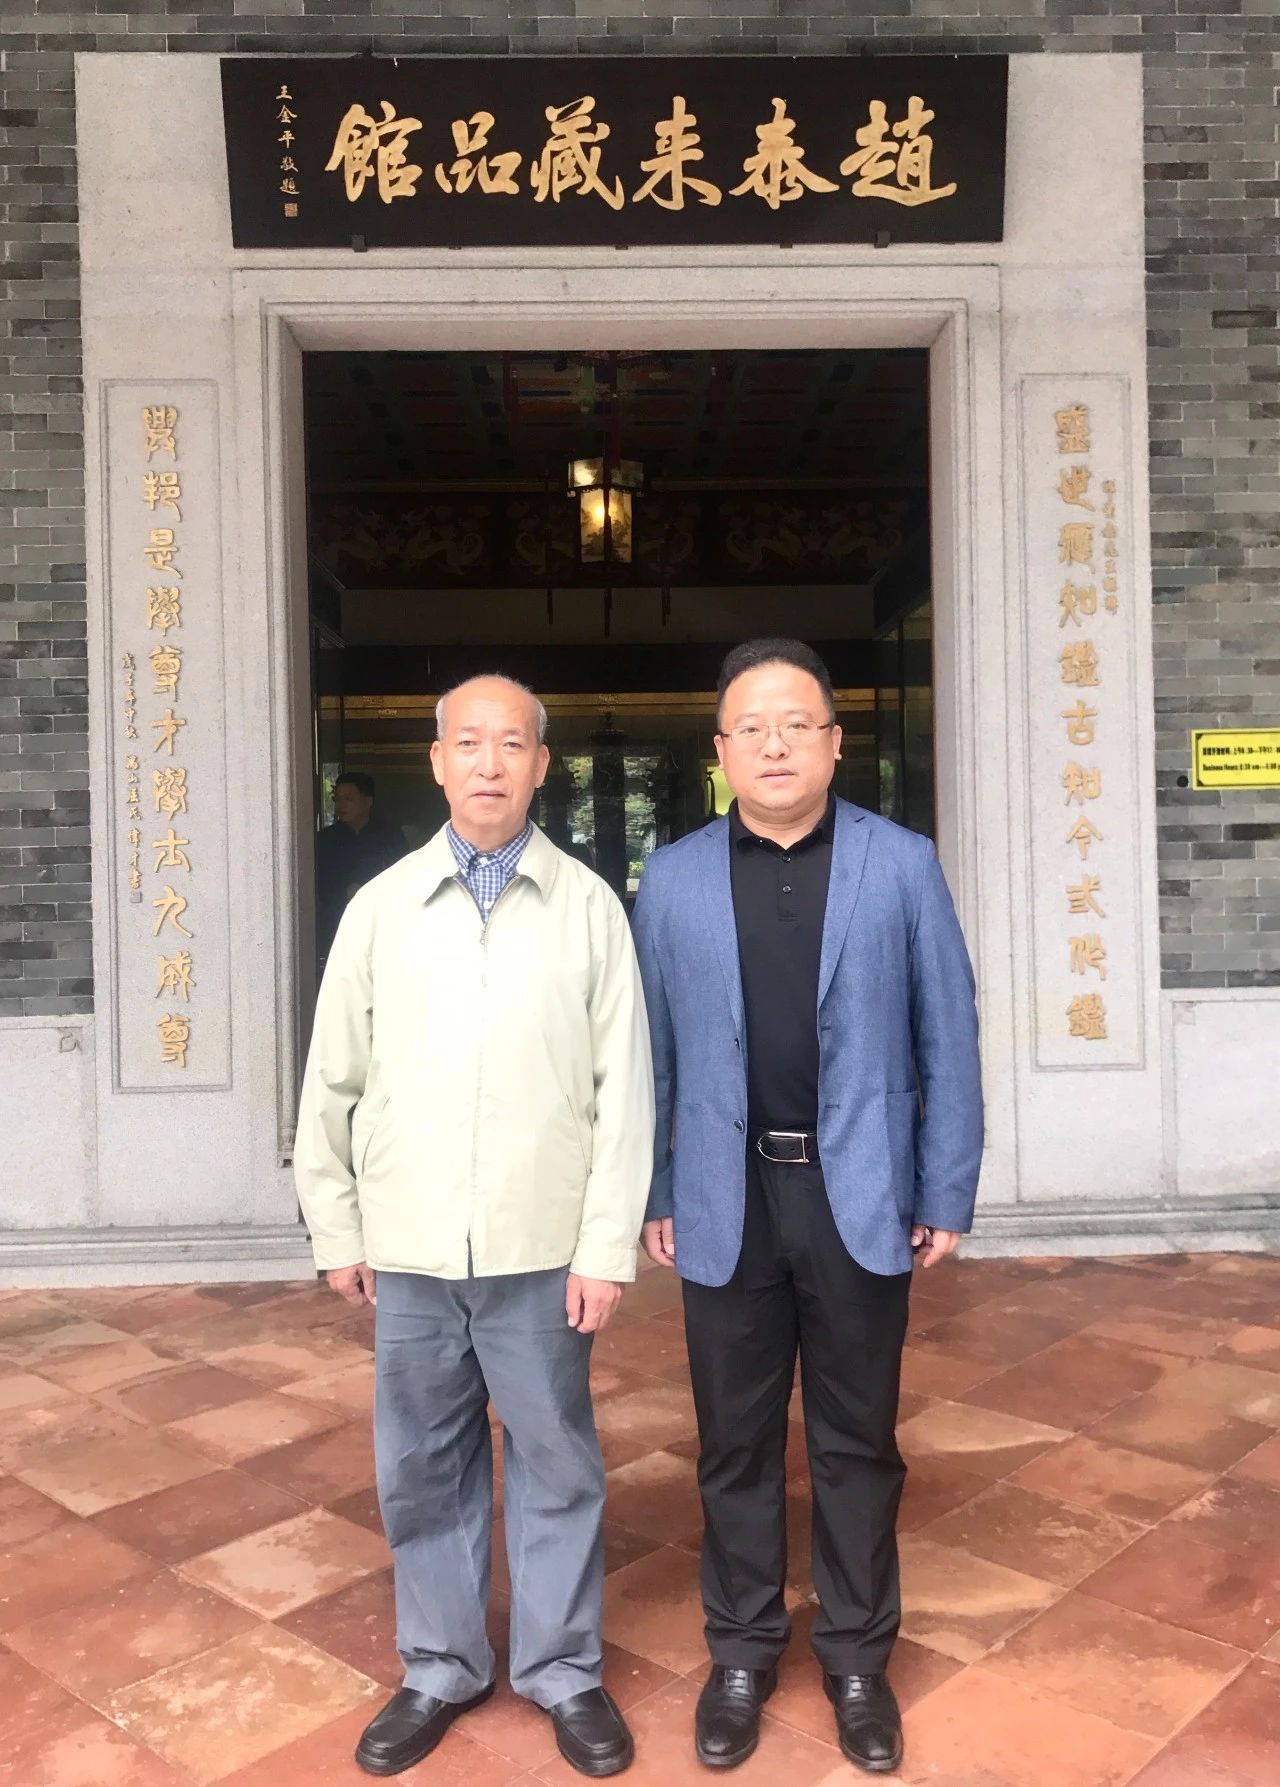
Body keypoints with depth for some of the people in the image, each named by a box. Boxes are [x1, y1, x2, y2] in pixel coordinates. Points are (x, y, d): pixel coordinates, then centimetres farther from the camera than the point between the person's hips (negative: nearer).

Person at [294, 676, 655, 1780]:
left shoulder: (589, 907, -2)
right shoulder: (382, 906, 3)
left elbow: (624, 1087, -3)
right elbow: (333, 1081, 7)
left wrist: (608, 1243, -6)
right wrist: (337, 1226, 6)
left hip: (540, 1251, -1)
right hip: (409, 1249, 2)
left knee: (557, 1466, 11)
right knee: (423, 1469, 14)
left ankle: (564, 1670, 32)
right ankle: (442, 1669, 35)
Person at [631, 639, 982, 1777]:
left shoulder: (902, 865, -1)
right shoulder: (672, 879, 2)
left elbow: (948, 1038, 0)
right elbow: (649, 1054, 5)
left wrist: (948, 1196, -2)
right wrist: (649, 1197, 3)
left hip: (860, 1199, -1)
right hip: (727, 1201, 1)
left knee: (857, 1442, 13)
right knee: (736, 1444, 14)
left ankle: (858, 1657, 33)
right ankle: (742, 1652, 33)